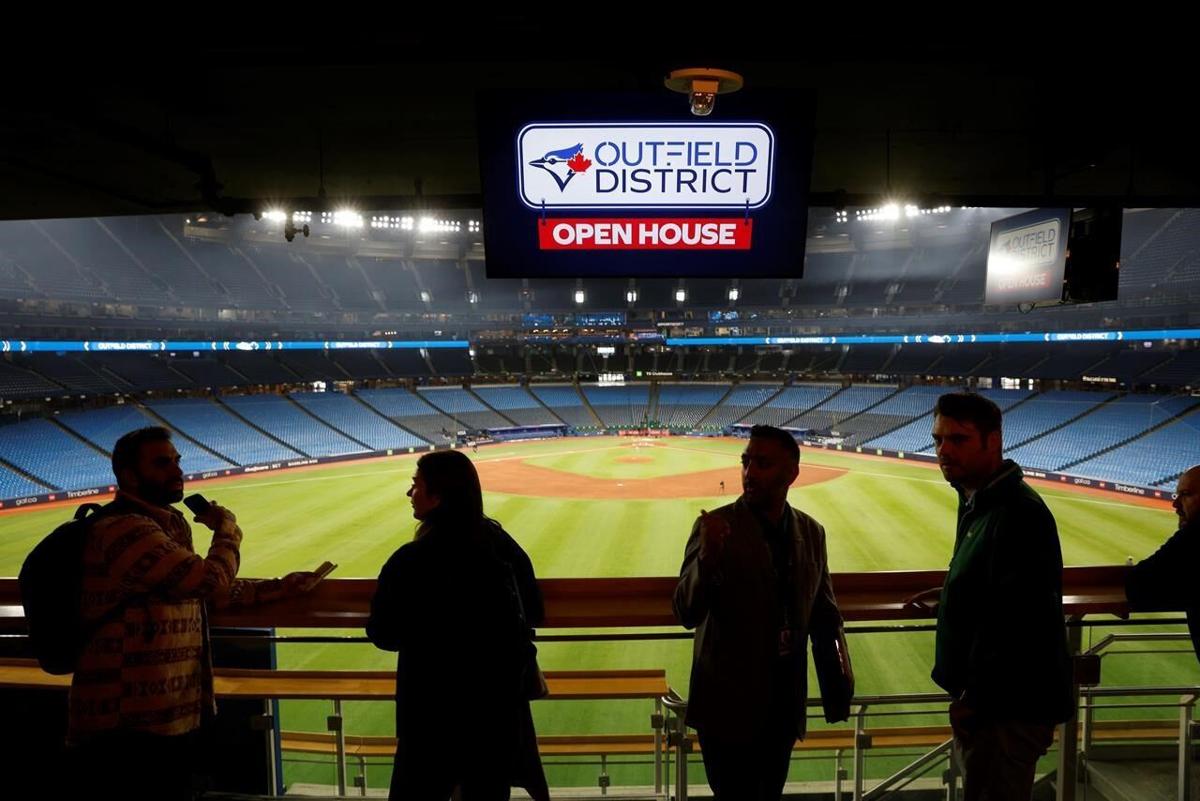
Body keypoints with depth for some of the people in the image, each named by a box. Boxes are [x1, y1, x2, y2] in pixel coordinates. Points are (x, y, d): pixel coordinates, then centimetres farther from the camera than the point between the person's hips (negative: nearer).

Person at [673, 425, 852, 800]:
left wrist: (840, 670, -5)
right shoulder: (716, 526, -13)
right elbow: (687, 613, -18)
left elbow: (824, 611, 10)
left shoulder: (811, 532, 1)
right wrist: (708, 556, -34)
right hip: (729, 703, -4)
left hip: (785, 703, 4)